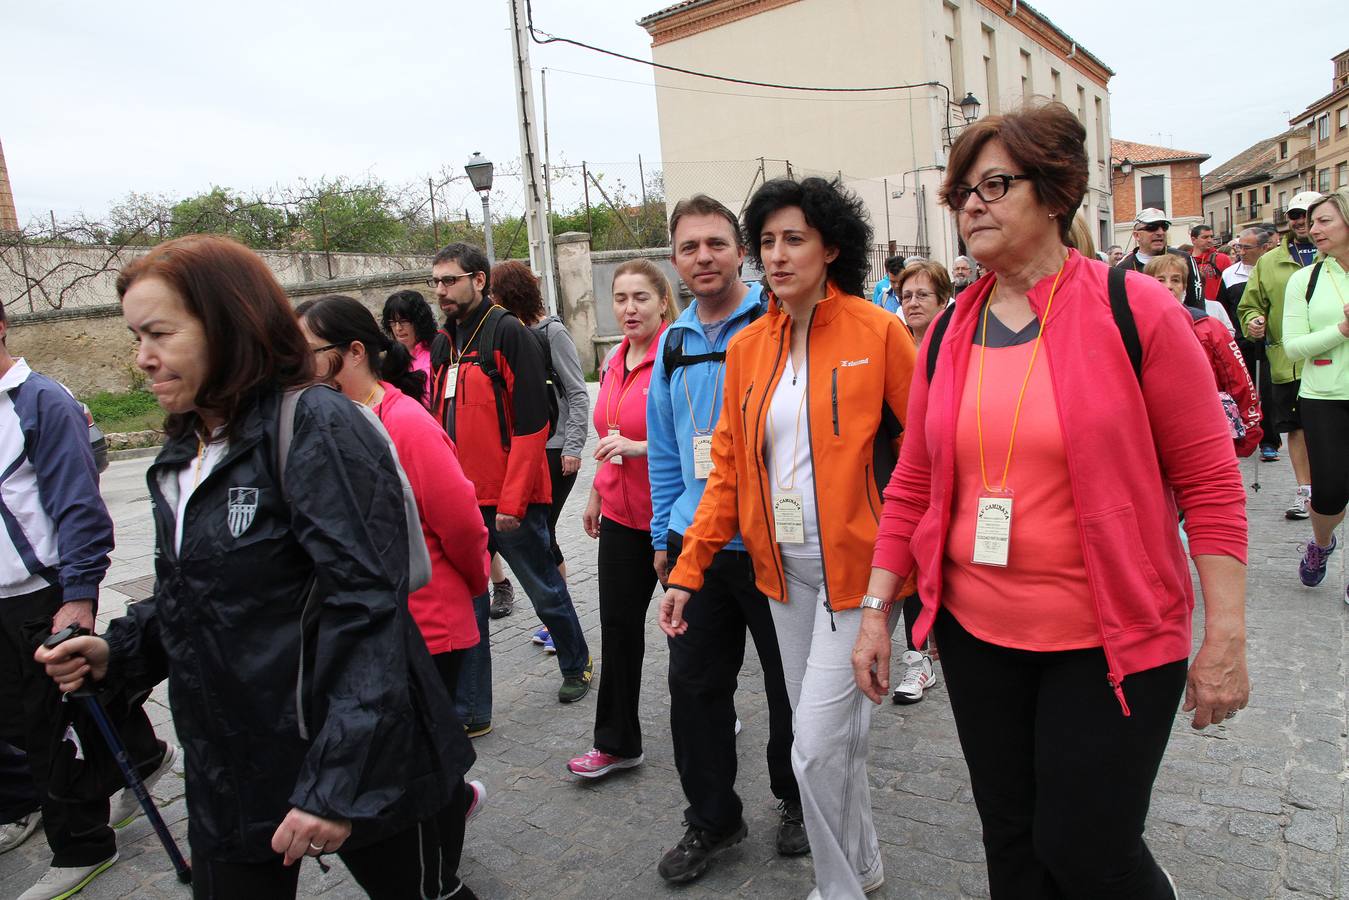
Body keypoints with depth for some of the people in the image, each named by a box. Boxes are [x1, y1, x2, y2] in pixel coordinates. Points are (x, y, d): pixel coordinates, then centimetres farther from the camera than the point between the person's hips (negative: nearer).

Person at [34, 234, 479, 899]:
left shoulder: (313, 426, -17)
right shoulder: (182, 456, 9)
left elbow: (366, 609, -24)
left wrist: (335, 783, -25)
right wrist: (116, 650, -1)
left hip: (357, 768, -7)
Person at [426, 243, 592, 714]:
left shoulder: (508, 332, -10)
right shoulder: (443, 343, 12)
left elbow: (531, 424, -15)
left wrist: (511, 500, -18)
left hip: (510, 502, -6)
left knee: (545, 590, 13)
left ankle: (577, 663, 38)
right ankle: (470, 710, 20)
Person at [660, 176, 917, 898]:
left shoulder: (878, 332, -9)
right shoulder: (747, 349, 6)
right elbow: (729, 467, 7)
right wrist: (686, 571, 4)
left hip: (857, 566, -5)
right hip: (784, 568, 5)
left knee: (816, 746, -4)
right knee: (829, 730, 18)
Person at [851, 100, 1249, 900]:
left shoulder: (1134, 310, -9)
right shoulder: (949, 334, 3)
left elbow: (1210, 481, -8)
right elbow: (913, 486, 5)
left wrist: (1225, 637, -9)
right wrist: (877, 609, 3)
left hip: (1110, 640, -4)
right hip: (975, 633, 5)